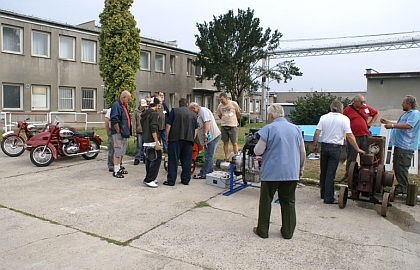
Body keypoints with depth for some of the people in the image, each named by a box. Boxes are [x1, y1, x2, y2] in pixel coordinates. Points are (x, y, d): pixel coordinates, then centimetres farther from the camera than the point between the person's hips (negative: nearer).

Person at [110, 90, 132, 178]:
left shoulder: (124, 106, 16)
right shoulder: (116, 105, -15)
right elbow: (114, 120, -23)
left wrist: (128, 132, 16)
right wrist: (118, 132, -18)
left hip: (124, 134, 10)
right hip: (118, 134, -10)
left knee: (121, 152, 16)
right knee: (118, 152, -5)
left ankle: (119, 168, 27)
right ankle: (116, 171, 2)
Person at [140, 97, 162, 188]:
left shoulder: (144, 114, 15)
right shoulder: (154, 114, -12)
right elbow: (153, 129, -19)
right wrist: (157, 143, -20)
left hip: (146, 141, 9)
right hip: (152, 142, -9)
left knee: (149, 160, 16)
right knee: (156, 160, -5)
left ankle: (148, 179, 23)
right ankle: (149, 180, -6)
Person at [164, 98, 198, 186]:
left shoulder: (174, 111, 1)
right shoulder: (193, 114, 13)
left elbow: (168, 125, -4)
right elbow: (195, 129, 14)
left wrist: (167, 137, 3)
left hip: (175, 139, -3)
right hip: (188, 139, 3)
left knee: (173, 160, 1)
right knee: (186, 161, 10)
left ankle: (171, 181, 3)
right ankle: (186, 180, 15)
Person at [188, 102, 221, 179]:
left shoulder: (203, 110, -10)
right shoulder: (200, 112, 22)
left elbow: (207, 122, -23)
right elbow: (201, 126, 26)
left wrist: (205, 134, -27)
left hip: (211, 136, -11)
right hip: (209, 138, 11)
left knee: (208, 157, -6)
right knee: (208, 156, 14)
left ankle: (203, 174, -4)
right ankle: (209, 173, 20)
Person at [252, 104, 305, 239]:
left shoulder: (268, 129, -8)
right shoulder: (296, 129, 7)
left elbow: (258, 151, -9)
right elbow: (302, 152, 12)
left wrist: (255, 148, 13)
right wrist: (301, 168, 24)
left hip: (272, 172, -4)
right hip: (291, 172, 4)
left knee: (265, 201, 8)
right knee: (288, 202, 13)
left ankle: (262, 230, 16)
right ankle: (288, 231, 20)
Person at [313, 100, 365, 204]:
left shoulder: (324, 117, 1)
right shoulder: (344, 119, -7)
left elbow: (316, 133, -3)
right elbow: (349, 136, -11)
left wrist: (315, 145, 8)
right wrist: (358, 149, -5)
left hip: (324, 146, 3)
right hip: (335, 148, -3)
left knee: (323, 172, 15)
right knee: (330, 174, -1)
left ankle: (323, 194, 29)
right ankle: (328, 198, 3)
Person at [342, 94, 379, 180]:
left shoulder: (366, 108, 9)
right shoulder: (347, 110, -1)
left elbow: (376, 113, 24)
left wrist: (370, 123, 13)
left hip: (365, 136, 3)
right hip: (353, 137, -3)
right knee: (351, 157, 3)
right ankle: (348, 174, 13)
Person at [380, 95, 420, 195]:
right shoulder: (407, 113, 22)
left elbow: (408, 125, -27)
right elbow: (399, 124, 32)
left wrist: (392, 125, -24)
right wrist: (387, 122, 28)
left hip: (406, 146, -11)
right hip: (399, 144, 11)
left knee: (402, 167, -8)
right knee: (396, 166, 14)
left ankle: (403, 188, -1)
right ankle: (400, 185, 24)